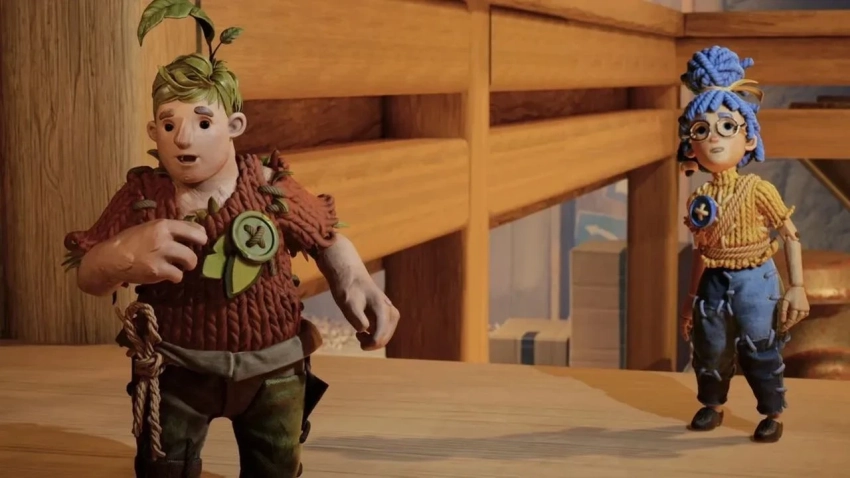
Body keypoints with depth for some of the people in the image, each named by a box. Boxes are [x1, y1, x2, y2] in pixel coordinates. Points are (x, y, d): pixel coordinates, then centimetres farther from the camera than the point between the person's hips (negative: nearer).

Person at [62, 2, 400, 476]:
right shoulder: (142, 197, -12)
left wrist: (358, 286, -16)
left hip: (271, 368, 1)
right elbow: (89, 277, -10)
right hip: (176, 368, 0)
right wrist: (124, 252, -33)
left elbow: (328, 239, 2)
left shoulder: (271, 188, -13)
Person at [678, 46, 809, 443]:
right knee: (710, 348, 12)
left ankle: (772, 413, 15)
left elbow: (791, 236, -6)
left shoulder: (758, 191, -12)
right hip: (715, 282, 4)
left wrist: (797, 287, -9)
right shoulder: (700, 198, -1)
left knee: (759, 349, -2)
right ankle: (712, 404, 34)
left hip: (754, 280, -4)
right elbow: (701, 251, 9)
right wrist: (691, 300, 13)